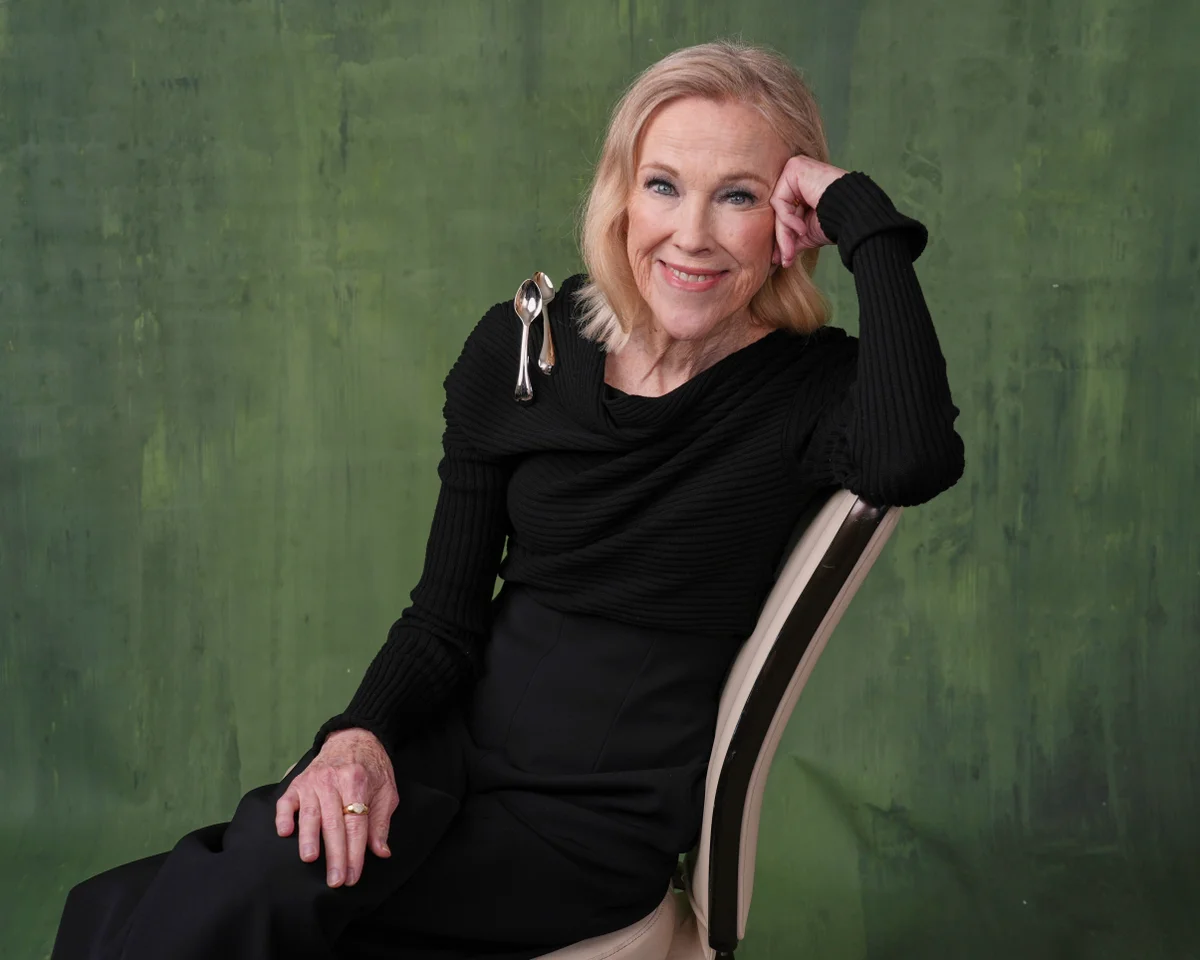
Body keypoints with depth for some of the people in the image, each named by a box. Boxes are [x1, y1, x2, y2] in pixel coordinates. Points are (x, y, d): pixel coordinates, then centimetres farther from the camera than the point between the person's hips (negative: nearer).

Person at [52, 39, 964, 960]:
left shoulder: (812, 385, -6)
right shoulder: (521, 350, 3)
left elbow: (913, 462, -32)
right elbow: (447, 613, 6)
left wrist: (868, 220, -22)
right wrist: (361, 734, -14)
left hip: (598, 823, -3)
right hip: (454, 747, 3)